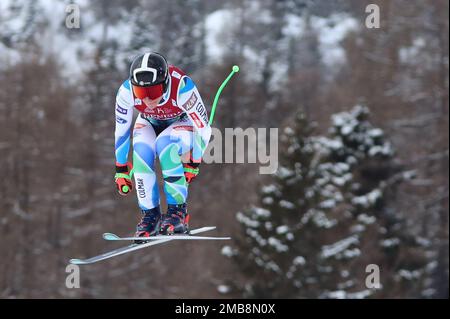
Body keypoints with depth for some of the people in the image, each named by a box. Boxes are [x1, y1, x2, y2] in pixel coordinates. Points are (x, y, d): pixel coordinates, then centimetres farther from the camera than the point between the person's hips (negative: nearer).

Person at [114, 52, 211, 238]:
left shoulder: (182, 87, -39)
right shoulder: (127, 92, -30)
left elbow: (203, 128, -26)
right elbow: (121, 131, -15)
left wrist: (192, 165, -19)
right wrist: (121, 170, -10)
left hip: (182, 123, -2)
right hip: (149, 124, 3)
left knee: (165, 144, -34)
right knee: (142, 151, -28)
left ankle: (178, 211, -25)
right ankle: (150, 215, -14)